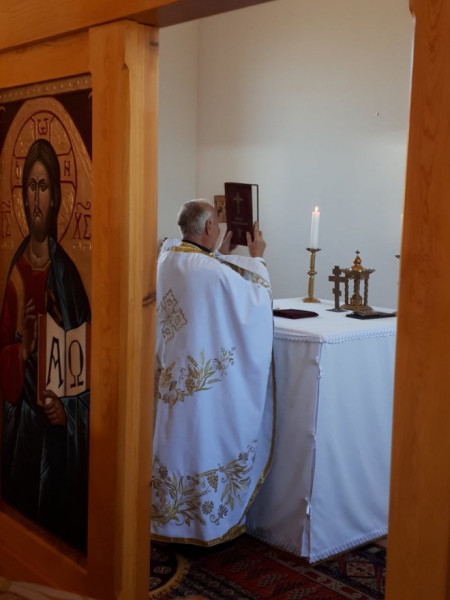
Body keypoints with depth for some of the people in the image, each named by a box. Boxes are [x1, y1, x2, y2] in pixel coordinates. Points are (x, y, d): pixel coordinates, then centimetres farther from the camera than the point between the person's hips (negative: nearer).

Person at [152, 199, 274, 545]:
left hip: (168, 378, 7)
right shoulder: (215, 272, -22)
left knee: (171, 439, 19)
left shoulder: (164, 260, 1)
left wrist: (221, 255, 21)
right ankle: (210, 520, 21)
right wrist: (257, 259, 3)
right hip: (203, 383, -7)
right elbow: (258, 301, -7)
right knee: (204, 443, 7)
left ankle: (164, 513, 32)